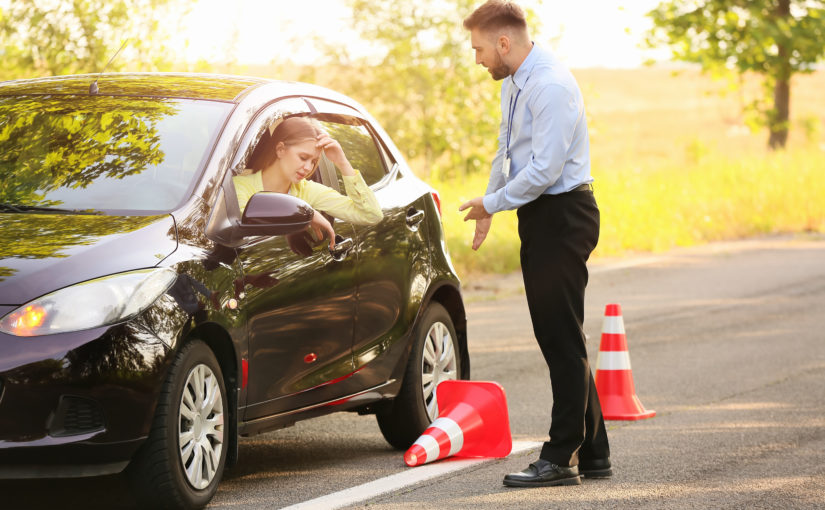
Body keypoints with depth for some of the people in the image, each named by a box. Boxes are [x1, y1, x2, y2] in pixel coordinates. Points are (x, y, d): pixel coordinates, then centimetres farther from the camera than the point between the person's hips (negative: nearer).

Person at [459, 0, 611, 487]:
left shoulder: (551, 86, -20)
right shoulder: (514, 82, 11)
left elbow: (544, 169, -23)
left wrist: (491, 203, -11)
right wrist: (488, 204, 25)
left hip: (562, 214, -10)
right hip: (539, 215, 10)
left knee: (562, 338, -6)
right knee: (556, 338, 12)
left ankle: (562, 459, -3)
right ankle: (592, 453, 19)